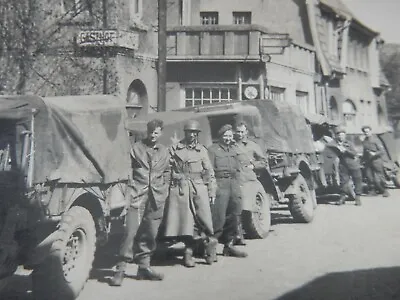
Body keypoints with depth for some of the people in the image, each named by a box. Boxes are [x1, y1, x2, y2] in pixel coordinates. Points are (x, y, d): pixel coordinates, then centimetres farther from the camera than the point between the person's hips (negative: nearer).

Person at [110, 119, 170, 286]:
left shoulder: (164, 152, 15)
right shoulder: (136, 148, 5)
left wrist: (164, 191, 12)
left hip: (156, 198, 4)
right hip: (137, 195, -4)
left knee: (150, 233, 8)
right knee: (131, 231, -10)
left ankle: (144, 266, 20)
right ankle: (121, 268, -5)